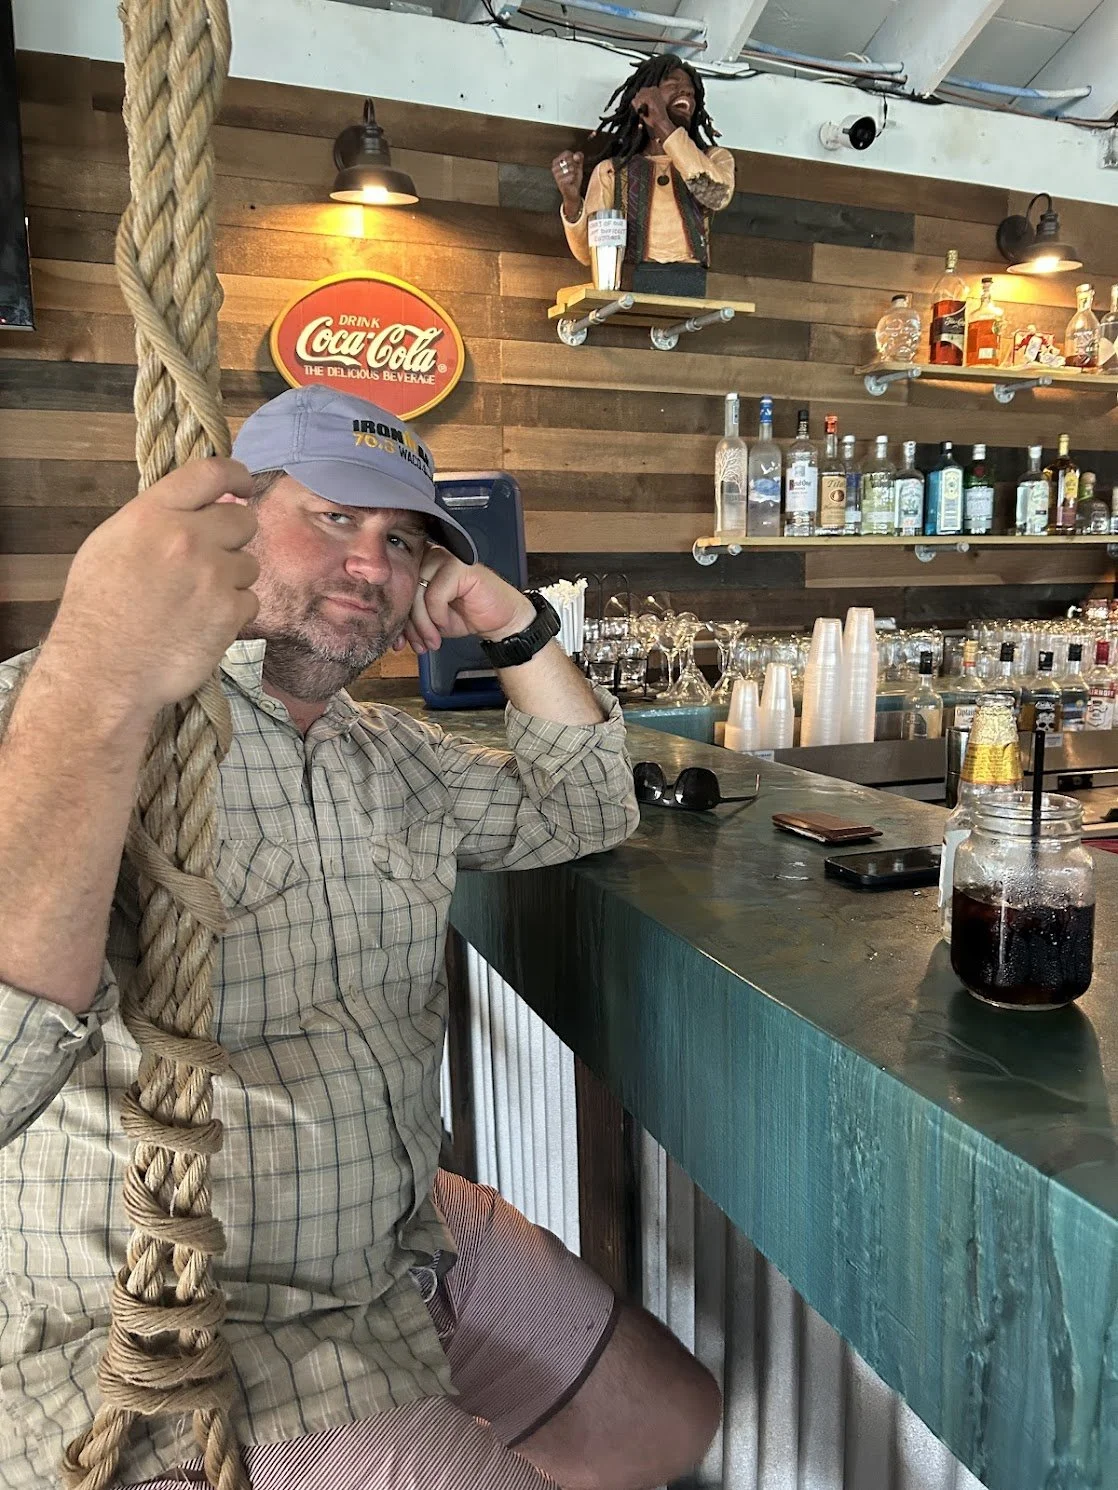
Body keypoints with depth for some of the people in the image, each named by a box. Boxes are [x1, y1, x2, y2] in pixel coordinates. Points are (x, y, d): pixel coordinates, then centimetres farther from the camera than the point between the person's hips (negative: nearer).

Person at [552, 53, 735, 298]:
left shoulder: (713, 159, 22)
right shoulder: (611, 170, 18)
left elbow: (716, 195, -3)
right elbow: (590, 253, 7)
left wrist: (665, 125, -2)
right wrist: (572, 200, -12)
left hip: (691, 293, 1)